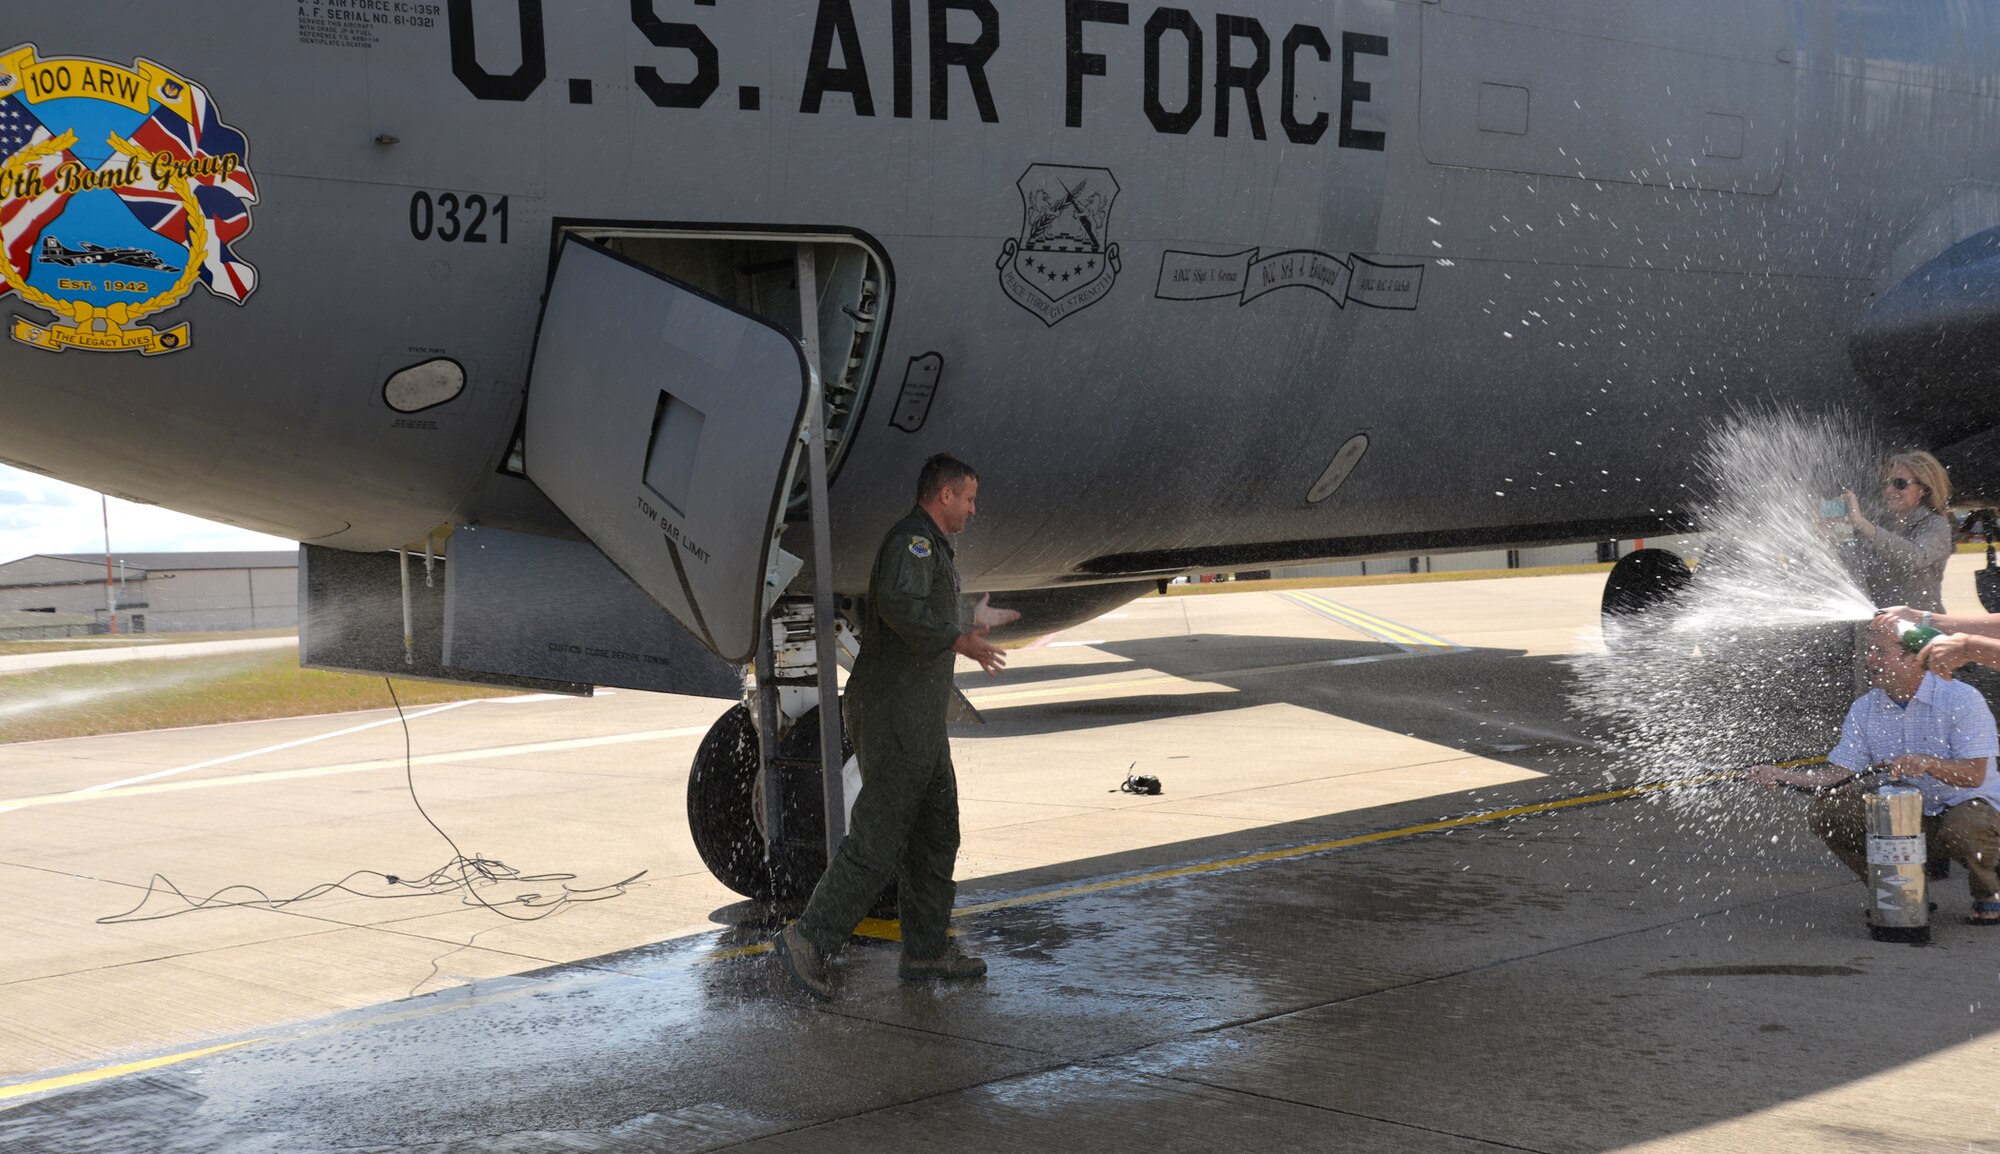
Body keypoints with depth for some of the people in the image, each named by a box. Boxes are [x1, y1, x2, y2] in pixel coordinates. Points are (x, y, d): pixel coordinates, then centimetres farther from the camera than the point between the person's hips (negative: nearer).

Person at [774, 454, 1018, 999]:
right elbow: (899, 606, -31)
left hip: (920, 718, 11)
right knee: (879, 837, -10)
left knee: (936, 832, 13)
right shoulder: (911, 540, -13)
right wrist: (961, 639, -25)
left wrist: (971, 622, 34)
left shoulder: (930, 547, 20)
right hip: (894, 713, -11)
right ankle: (809, 939, -5)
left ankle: (926, 950, 18)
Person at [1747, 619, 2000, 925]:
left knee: (1966, 829, -40)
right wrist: (1782, 776, -20)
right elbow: (1839, 773, -4)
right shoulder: (1865, 710, 0)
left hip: (1968, 803, -5)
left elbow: (1975, 774, -22)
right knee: (1826, 810, -12)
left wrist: (1927, 763, -41)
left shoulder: (1961, 699, -15)